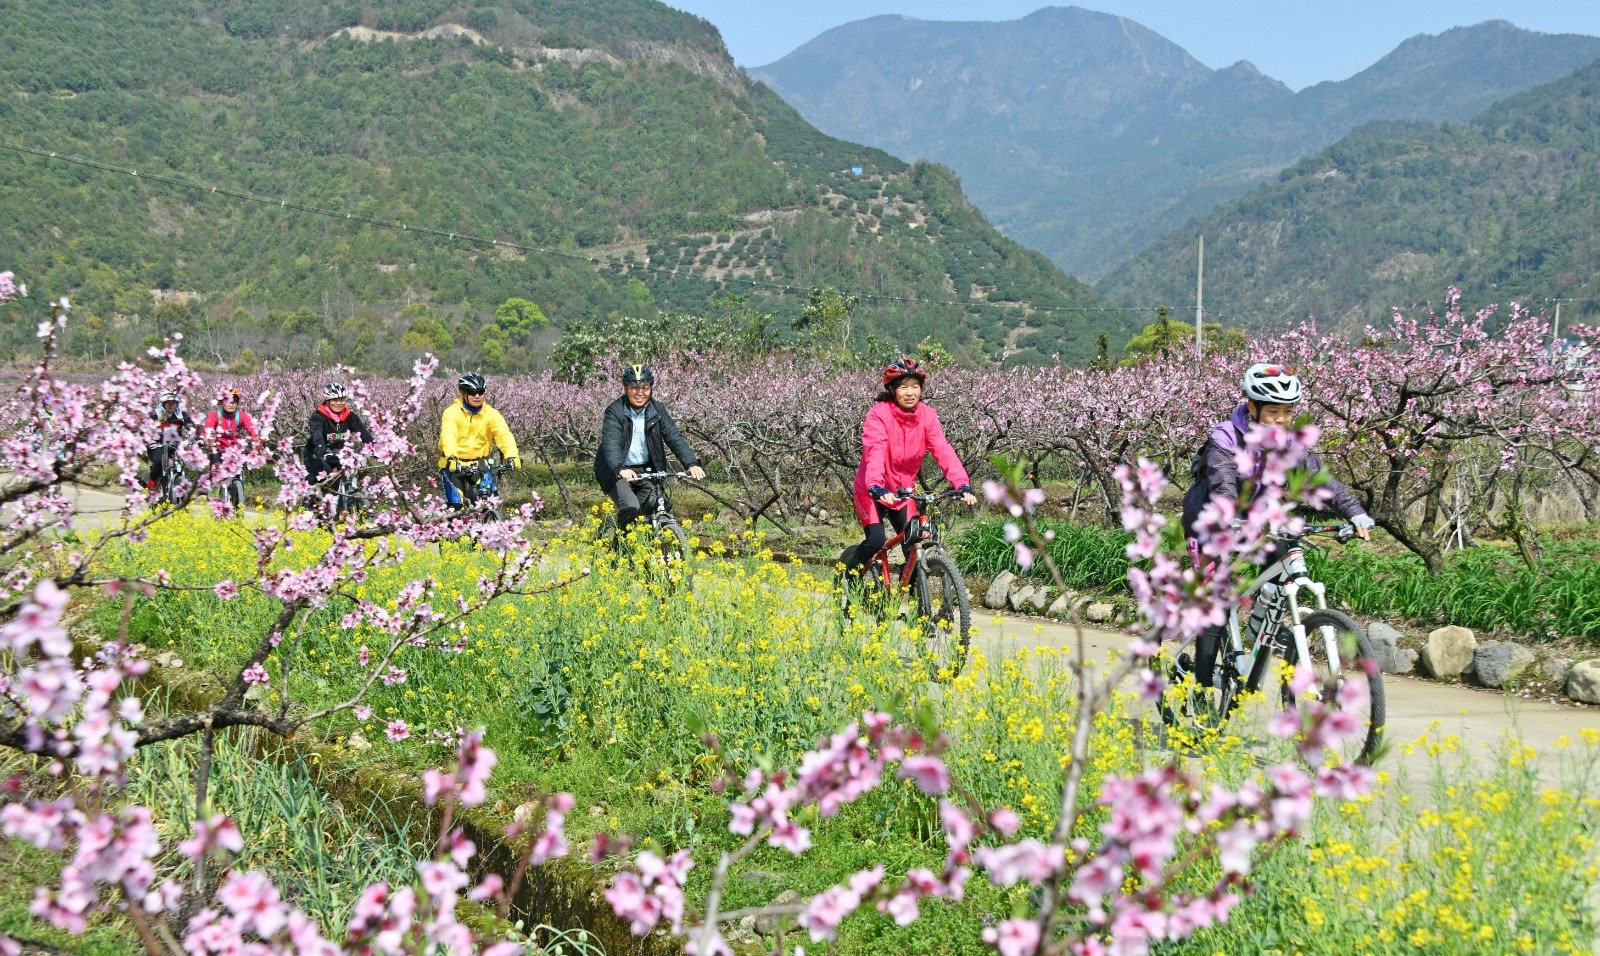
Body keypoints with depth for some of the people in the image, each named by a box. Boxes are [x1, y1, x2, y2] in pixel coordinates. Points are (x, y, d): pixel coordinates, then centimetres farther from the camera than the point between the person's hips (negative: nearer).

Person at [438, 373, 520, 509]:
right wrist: (451, 457, -47)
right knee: (455, 504, -14)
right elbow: (448, 435, -28)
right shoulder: (452, 412, -11)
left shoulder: (491, 414, -4)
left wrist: (512, 456, -36)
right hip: (454, 465, -2)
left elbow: (504, 435, -17)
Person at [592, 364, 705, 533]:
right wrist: (620, 469, -49)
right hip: (618, 473, -5)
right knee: (631, 507, -27)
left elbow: (674, 437, -10)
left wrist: (692, 464, -27)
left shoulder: (657, 410, 0)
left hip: (647, 470, 5)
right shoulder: (615, 411, -14)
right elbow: (611, 443, -29)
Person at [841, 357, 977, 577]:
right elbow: (875, 453, -34)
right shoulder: (879, 415, -21)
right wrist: (876, 488, -51)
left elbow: (943, 451, -20)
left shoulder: (927, 416, -10)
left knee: (914, 547, -3)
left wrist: (963, 485, -34)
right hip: (874, 492, -4)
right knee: (876, 540, -20)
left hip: (904, 491, 4)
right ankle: (847, 579, 5)